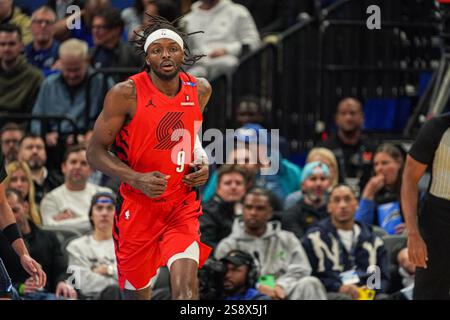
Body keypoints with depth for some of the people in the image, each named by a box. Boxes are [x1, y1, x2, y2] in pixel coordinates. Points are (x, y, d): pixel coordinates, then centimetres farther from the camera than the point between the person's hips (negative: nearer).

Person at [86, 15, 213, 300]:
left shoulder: (200, 90, 1)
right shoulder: (126, 94, -12)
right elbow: (95, 152, -8)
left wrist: (203, 163, 2)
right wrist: (136, 178, -24)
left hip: (183, 205, 2)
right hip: (138, 207, -2)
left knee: (186, 285, -20)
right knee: (137, 292, 11)